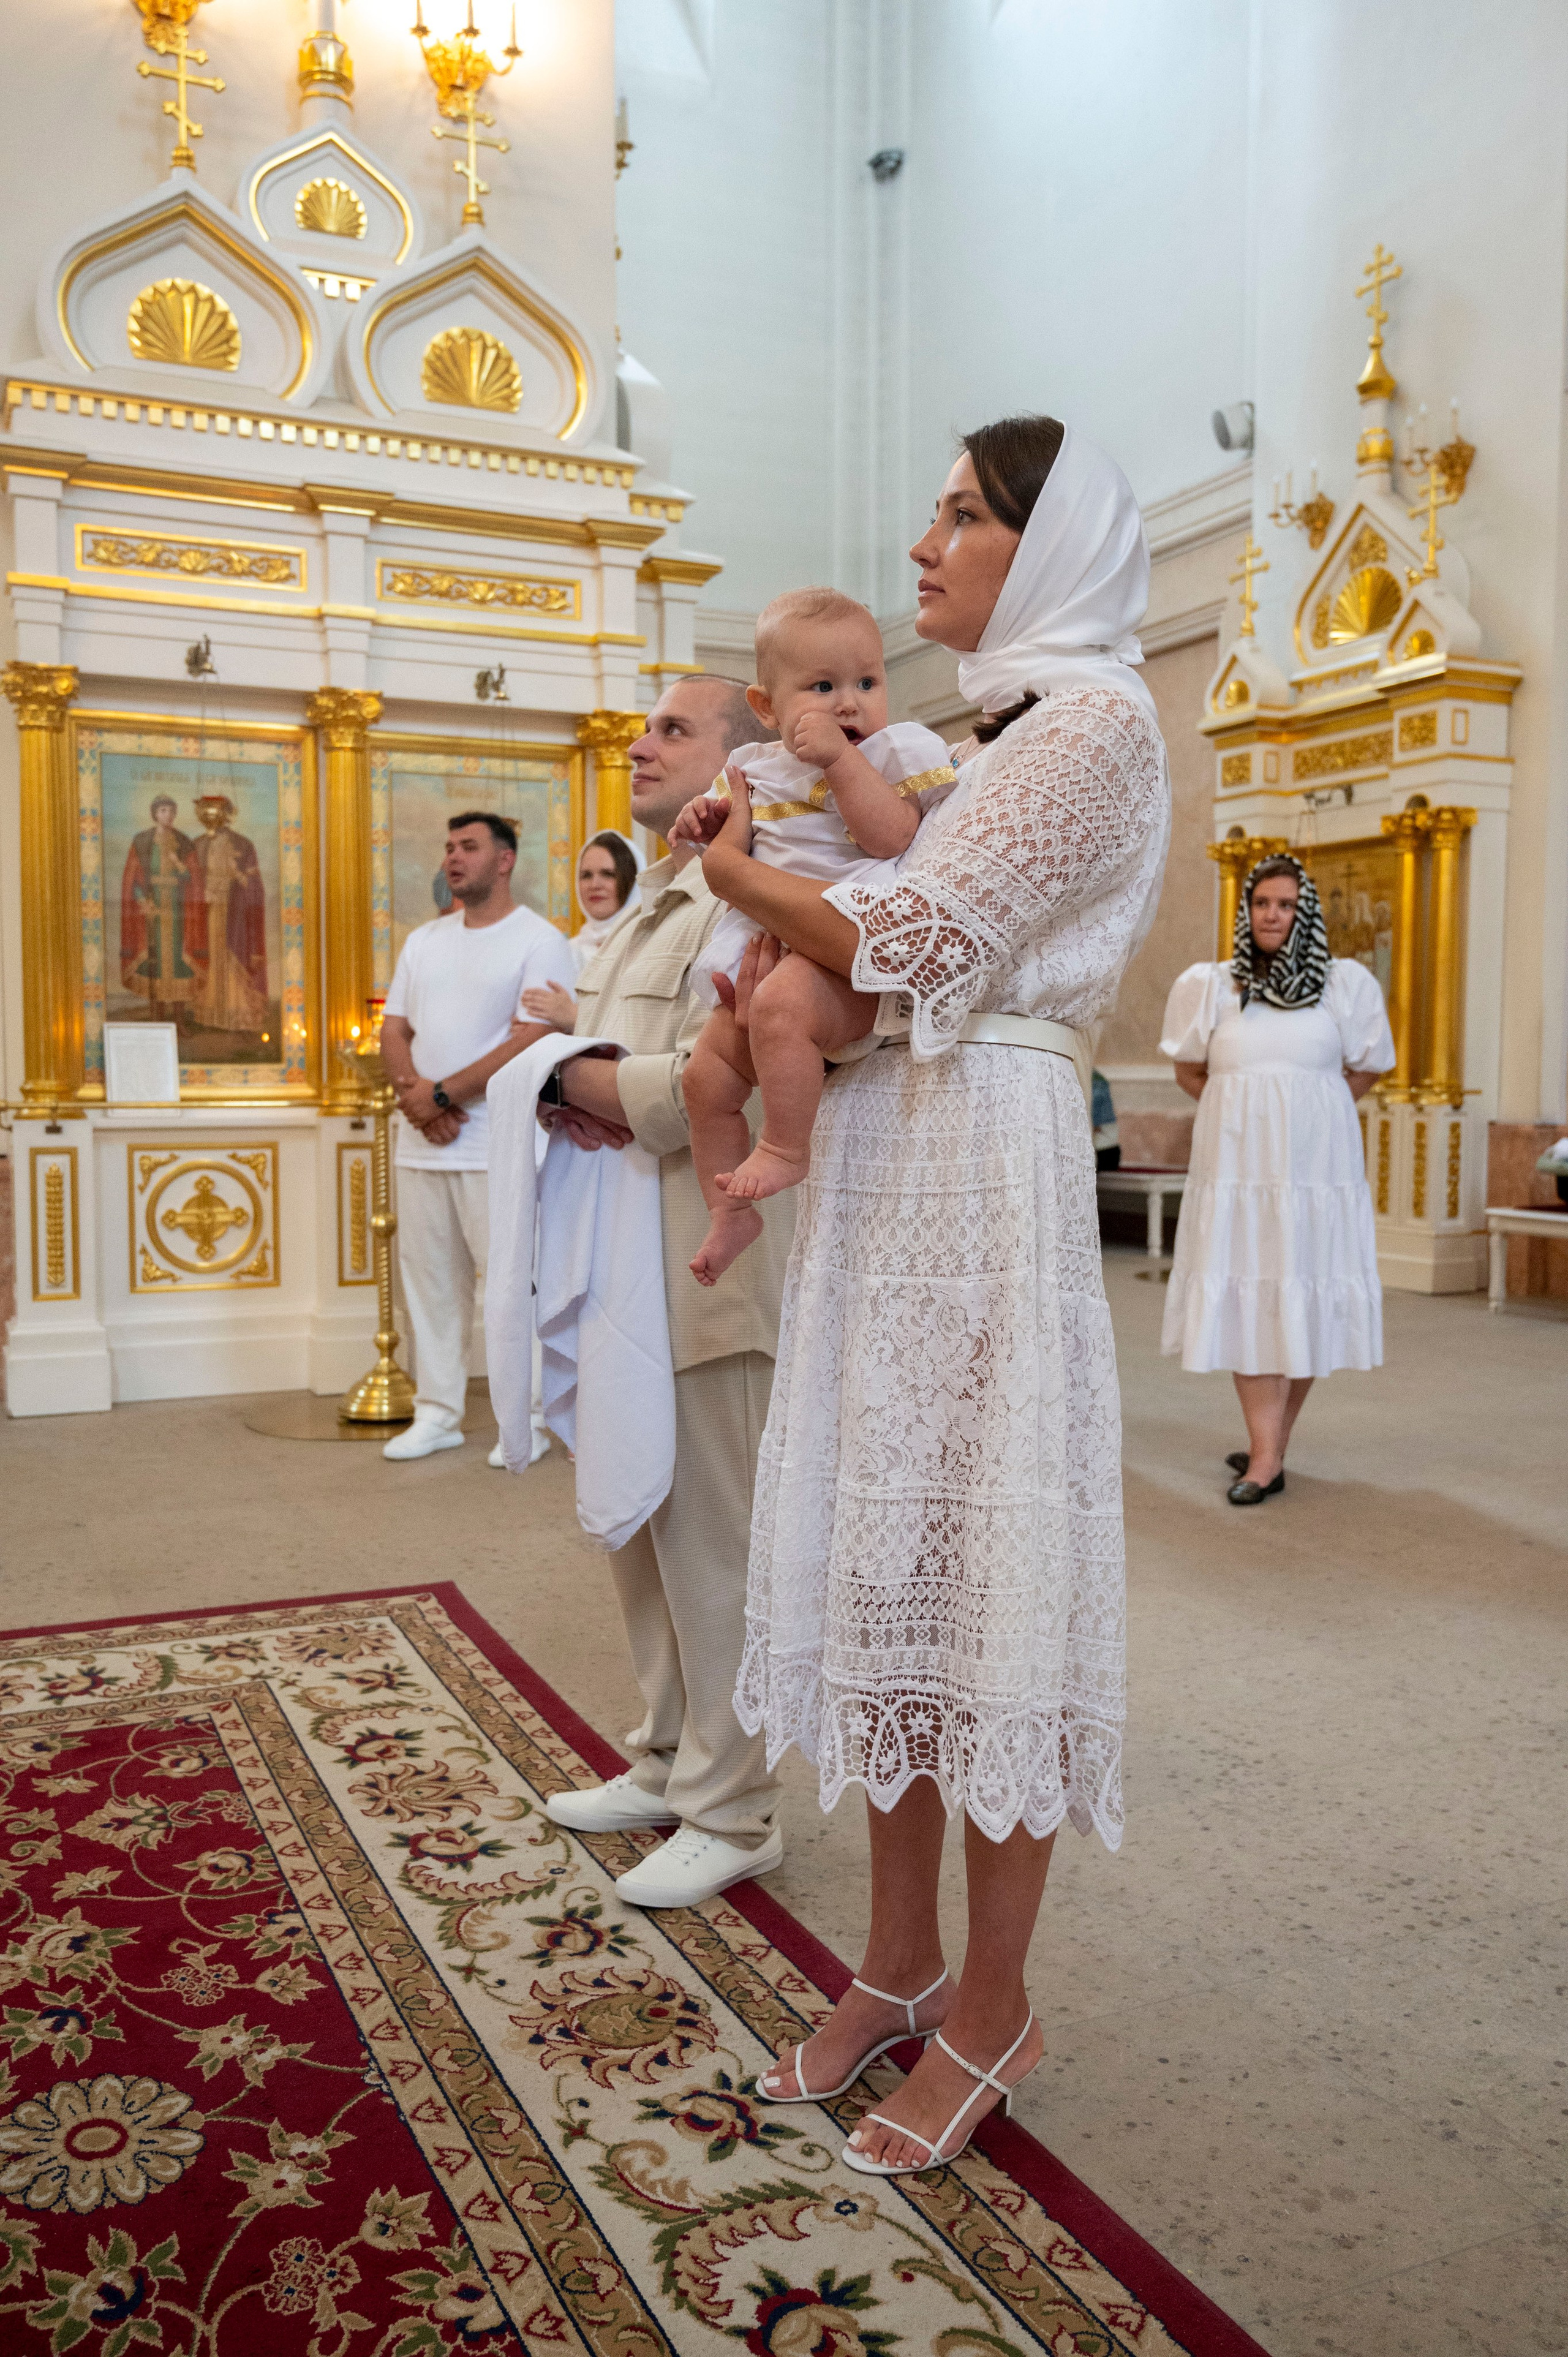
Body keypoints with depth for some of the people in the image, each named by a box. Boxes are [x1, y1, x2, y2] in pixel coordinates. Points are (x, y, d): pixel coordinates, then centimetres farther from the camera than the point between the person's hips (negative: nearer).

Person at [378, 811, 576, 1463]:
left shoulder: (539, 940, -4)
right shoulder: (424, 940, 18)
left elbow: (531, 1041, -14)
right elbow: (393, 1029, 14)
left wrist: (444, 1095, -15)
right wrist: (414, 1090, -7)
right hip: (422, 1142, 6)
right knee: (430, 1278, 10)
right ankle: (438, 1412, 19)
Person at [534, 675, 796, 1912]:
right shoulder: (649, 906, 20)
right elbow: (593, 1050, 20)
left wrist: (586, 1082, -11)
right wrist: (571, 1080, -3)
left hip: (710, 1273, -10)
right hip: (626, 1270, 10)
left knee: (712, 1542, 1)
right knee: (641, 1530, 18)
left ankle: (731, 1812, 17)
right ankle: (669, 1762, 35)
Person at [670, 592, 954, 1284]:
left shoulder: (894, 752, -3)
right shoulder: (761, 767, 15)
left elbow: (890, 838, -21)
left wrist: (841, 758, -24)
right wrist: (712, 819, 10)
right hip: (770, 956, 8)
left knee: (782, 1004, -39)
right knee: (706, 1076, 8)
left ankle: (785, 1148, -22)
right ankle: (731, 1210, 23)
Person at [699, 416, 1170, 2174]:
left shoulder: (1094, 717, -7)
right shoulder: (994, 728, 21)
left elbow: (915, 947, -16)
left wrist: (740, 874, -1)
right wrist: (774, 942, -1)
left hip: (984, 1170, -9)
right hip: (886, 1167, 9)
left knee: (985, 1567, -1)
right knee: (890, 1553, 11)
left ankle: (992, 2011, 17)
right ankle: (900, 1964, 26)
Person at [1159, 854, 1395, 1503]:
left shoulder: (1344, 984, 5)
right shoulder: (1213, 987, 7)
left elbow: (1362, 1072, 15)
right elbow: (1189, 1072, 17)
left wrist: (1302, 1111, 12)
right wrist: (1247, 1110, 12)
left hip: (1316, 1164, 0)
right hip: (1237, 1164, 0)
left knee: (1304, 1301, 1)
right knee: (1246, 1299, -5)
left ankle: (1274, 1443, 13)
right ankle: (1265, 1457, -5)